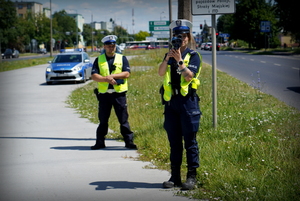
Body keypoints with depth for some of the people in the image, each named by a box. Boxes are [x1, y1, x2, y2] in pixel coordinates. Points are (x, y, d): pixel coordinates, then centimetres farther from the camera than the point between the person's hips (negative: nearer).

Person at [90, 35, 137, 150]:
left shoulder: (122, 58, 7)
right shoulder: (99, 60, 8)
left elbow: (127, 74, -6)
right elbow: (94, 76, -3)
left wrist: (112, 76, -15)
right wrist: (107, 79, -17)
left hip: (119, 94, -1)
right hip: (104, 94, 1)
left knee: (123, 119, -1)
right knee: (103, 120, 8)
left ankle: (129, 141, 5)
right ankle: (100, 142, 16)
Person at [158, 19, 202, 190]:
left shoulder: (193, 56, 1)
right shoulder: (169, 55, 14)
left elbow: (189, 75, -13)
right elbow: (161, 72, -3)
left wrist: (179, 60, -16)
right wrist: (167, 59, -16)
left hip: (188, 101, -5)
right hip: (171, 102, 5)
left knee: (190, 140, -3)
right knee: (174, 141, 9)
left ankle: (192, 176, 1)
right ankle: (175, 176, 15)